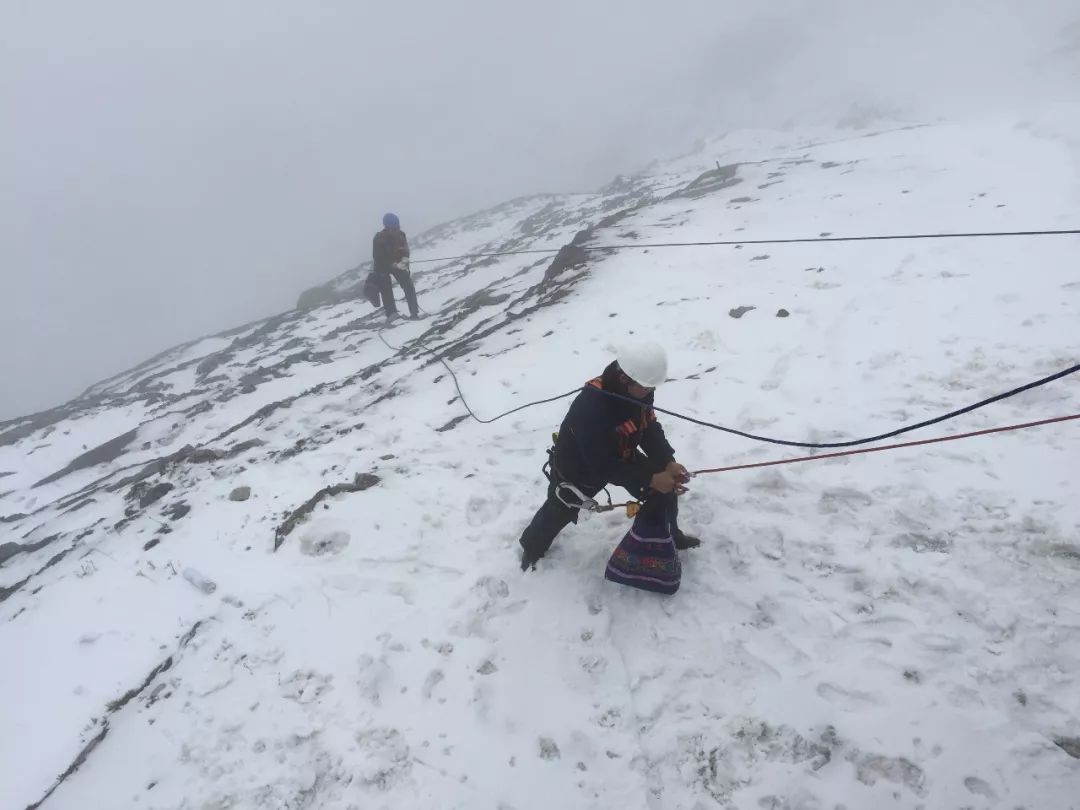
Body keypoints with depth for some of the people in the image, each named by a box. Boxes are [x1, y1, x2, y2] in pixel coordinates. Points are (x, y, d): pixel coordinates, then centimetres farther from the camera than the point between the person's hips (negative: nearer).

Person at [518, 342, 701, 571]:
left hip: (621, 454, 6)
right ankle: (532, 547, 48)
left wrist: (668, 462, -23)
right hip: (579, 466, -6)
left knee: (665, 489, 4)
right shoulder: (590, 407, -44)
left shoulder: (639, 390, -21)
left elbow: (650, 429, -8)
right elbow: (603, 465, -38)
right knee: (559, 510, 16)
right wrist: (650, 479, -36)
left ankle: (668, 536, 34)